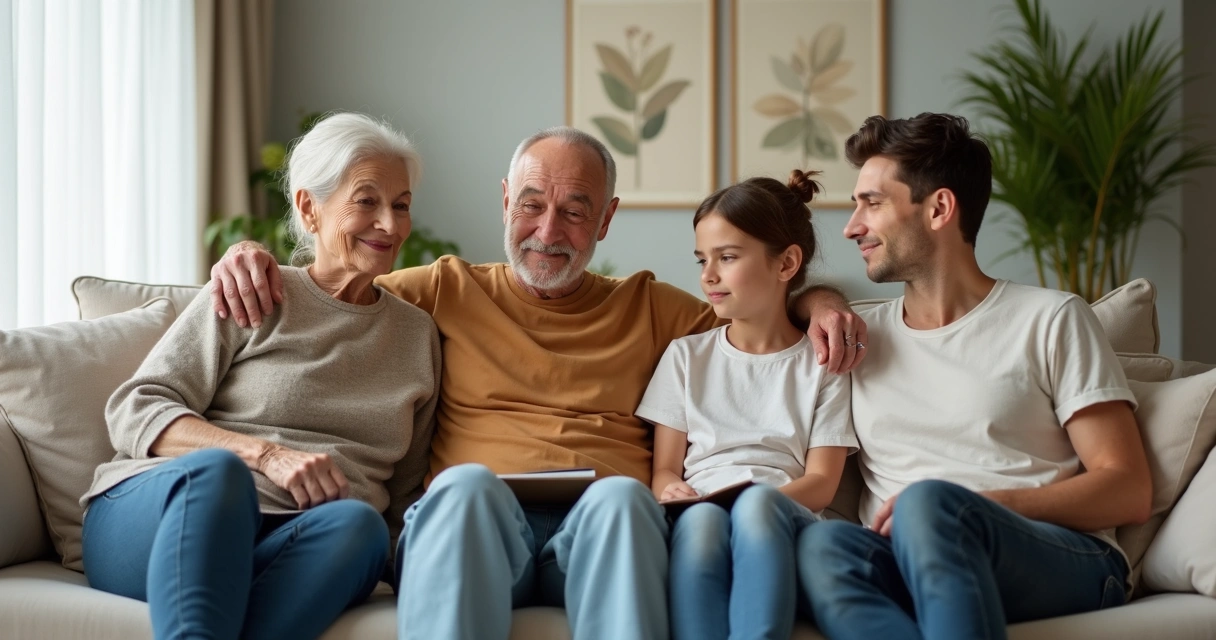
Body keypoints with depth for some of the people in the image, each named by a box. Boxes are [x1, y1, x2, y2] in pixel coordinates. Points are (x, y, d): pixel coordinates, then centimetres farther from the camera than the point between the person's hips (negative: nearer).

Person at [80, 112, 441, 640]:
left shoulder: (418, 333, 22)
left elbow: (402, 496, 24)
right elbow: (133, 411, 1)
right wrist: (265, 454, -14)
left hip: (297, 552, 2)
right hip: (158, 517, -2)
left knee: (358, 522, -35)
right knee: (215, 468, -38)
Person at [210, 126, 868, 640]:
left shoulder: (648, 307, 26)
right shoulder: (449, 290, 22)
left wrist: (818, 300, 11)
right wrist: (250, 259, 6)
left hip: (601, 533, 1)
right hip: (470, 524, 0)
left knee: (620, 494, -35)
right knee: (466, 483, -36)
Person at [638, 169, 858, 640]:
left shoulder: (823, 364, 14)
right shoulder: (686, 357, 20)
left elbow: (822, 482, 5)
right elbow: (664, 468, 14)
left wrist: (758, 500, -15)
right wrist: (673, 492, -11)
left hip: (783, 512, -1)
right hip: (700, 511, 1)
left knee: (756, 504, -38)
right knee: (700, 519, -37)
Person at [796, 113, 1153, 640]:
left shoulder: (1051, 320, 10)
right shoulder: (859, 335, 23)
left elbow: (1128, 491, 3)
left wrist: (975, 509, -12)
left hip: (1066, 563, -2)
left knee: (928, 502, -37)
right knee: (823, 545, -34)